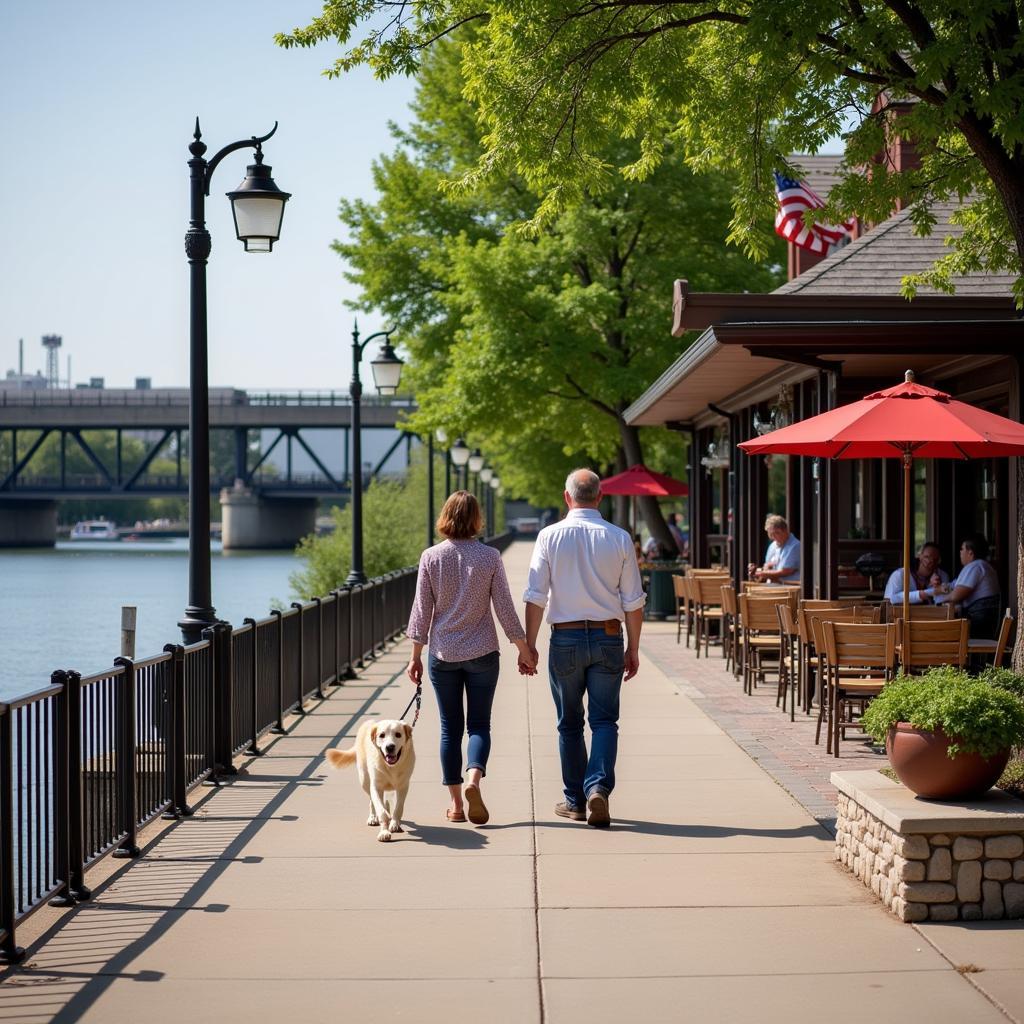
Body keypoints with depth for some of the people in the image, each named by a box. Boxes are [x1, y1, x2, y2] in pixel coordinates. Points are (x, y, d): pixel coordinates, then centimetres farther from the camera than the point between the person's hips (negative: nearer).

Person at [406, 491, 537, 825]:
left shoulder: (431, 557, -4)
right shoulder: (490, 557, -6)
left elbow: (422, 609, -2)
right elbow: (505, 609, -3)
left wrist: (415, 656, 6)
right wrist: (524, 651, 7)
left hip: (443, 654, 1)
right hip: (482, 653, -1)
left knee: (450, 727, 8)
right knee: (479, 724, 6)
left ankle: (456, 804, 9)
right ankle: (473, 779, -21)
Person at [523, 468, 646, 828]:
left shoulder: (550, 536, -4)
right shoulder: (619, 538, -1)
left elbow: (535, 596, -4)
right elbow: (633, 601, 1)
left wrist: (529, 643, 4)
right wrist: (633, 648, 9)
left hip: (565, 639, 0)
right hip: (608, 637, 0)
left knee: (570, 723, 11)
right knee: (604, 719, 5)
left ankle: (575, 801, 17)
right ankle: (598, 787, -15)